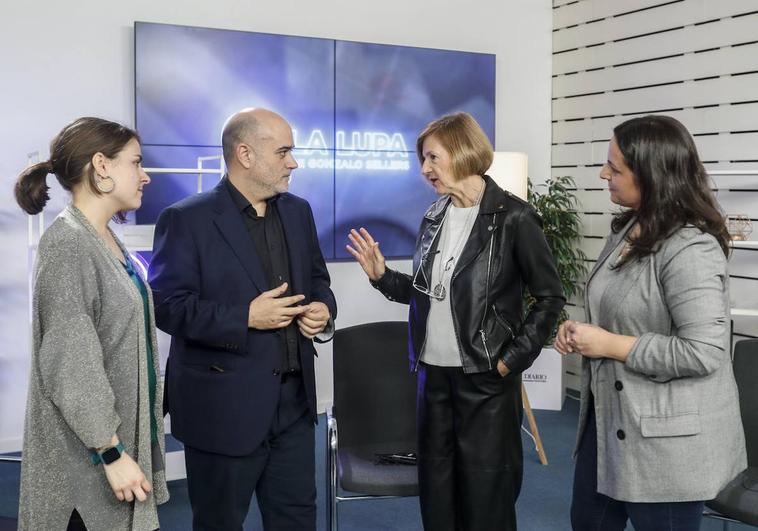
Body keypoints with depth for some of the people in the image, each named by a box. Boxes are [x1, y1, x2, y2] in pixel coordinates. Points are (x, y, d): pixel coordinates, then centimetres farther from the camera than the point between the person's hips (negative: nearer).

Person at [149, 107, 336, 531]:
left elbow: (317, 278, 18)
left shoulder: (298, 211, 9)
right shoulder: (188, 219, -11)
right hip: (224, 407, -5)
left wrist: (324, 309, -4)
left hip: (294, 401, 6)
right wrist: (245, 318, -23)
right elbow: (167, 306, -15)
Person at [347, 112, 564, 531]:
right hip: (433, 372, 6)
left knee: (485, 495, 7)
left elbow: (550, 297, -7)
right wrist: (382, 275, -3)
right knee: (435, 488, 16)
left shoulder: (513, 218, -11)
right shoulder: (434, 218, 7)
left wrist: (514, 358, -11)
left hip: (485, 377, -6)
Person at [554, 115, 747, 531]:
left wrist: (610, 345, -22)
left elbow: (703, 352, -28)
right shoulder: (627, 228, 5)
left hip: (666, 441, -9)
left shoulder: (690, 249, -24)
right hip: (609, 418, 9)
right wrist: (581, 332, -1)